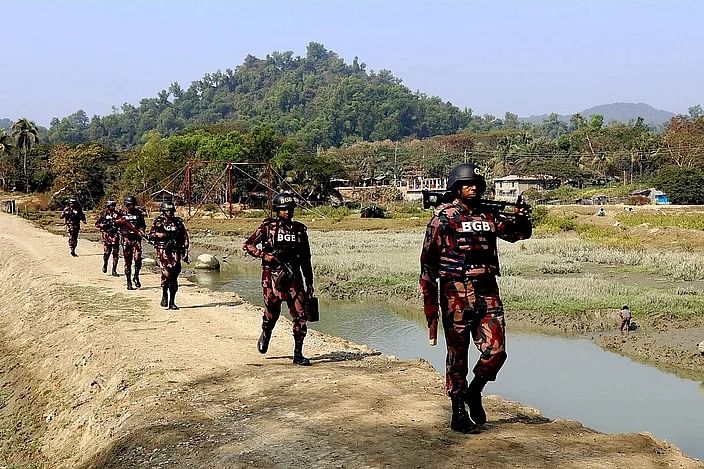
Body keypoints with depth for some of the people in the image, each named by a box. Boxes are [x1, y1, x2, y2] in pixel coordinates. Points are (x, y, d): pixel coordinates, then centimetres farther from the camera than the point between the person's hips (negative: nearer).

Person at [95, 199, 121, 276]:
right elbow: (97, 224, 1)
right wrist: (104, 225, -14)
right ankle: (105, 265, 28)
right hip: (106, 236, -2)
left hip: (115, 236, 2)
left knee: (116, 254, -2)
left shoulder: (117, 214, 9)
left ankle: (114, 271, 5)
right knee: (106, 252, -3)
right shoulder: (103, 214, 2)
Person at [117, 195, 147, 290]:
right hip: (126, 239, 0)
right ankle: (129, 282, 9)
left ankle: (136, 277, 10)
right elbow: (116, 224, 9)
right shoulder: (122, 213, 4)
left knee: (138, 259, -14)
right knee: (128, 262, 2)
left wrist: (141, 231, -7)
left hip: (136, 238, 1)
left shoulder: (139, 213, 7)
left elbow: (143, 224, 11)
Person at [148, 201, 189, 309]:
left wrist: (185, 252, 9)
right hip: (163, 251, -3)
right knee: (166, 274, -18)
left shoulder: (178, 222, 12)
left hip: (175, 252, 3)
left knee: (174, 277, 0)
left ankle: (172, 302, 7)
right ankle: (164, 295, 4)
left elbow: (185, 237, 15)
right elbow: (150, 235, -2)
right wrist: (164, 235, -14)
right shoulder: (158, 222, 4)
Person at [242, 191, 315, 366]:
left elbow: (306, 258, 15)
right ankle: (265, 335, 42)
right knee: (271, 313, 9)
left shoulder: (299, 229, 9)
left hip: (294, 277, 3)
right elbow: (247, 245, -1)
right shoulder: (268, 227, -1)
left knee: (300, 315, -5)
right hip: (272, 276, -3)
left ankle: (298, 354, 2)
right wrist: (266, 256, -14)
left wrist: (309, 282, 14)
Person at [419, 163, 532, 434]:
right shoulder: (444, 217, -2)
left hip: (487, 292, 4)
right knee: (457, 355, 4)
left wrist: (522, 218, -2)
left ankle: (474, 392, 24)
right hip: (455, 295, -4)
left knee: (496, 352, -3)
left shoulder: (490, 216, 12)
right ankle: (458, 414, 15)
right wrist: (429, 299, -8)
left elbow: (519, 233, 22)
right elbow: (428, 260, -4)